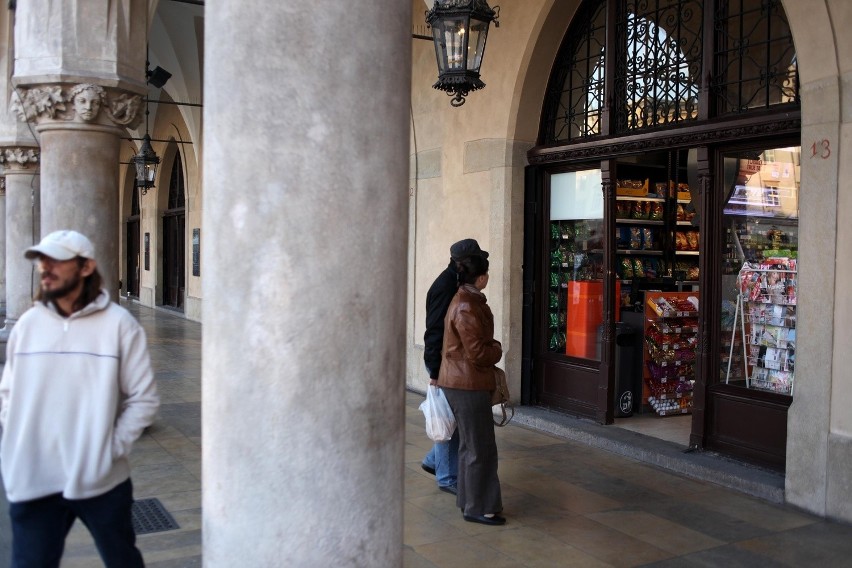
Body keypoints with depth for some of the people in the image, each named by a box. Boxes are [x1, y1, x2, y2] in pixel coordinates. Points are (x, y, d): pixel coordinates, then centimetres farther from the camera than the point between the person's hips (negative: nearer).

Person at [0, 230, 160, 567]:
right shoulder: (27, 323, 2)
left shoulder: (119, 324, -10)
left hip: (100, 480, -2)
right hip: (33, 482, 3)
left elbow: (143, 399, -7)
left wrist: (112, 448, -13)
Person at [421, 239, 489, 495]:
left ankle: (434, 460, 30)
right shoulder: (445, 286, -19)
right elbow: (434, 330, -23)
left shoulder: (455, 283, 11)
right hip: (445, 362, -10)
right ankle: (447, 477, 12)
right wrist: (436, 371, -23)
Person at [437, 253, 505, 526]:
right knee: (481, 448, -2)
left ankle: (468, 500, 29)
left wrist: (490, 347, 9)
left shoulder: (465, 301, 13)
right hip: (468, 384, -11)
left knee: (470, 444, 19)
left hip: (460, 382, 11)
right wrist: (497, 349, -5)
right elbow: (477, 353, -22)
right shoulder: (467, 308, -22)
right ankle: (478, 508, 7)